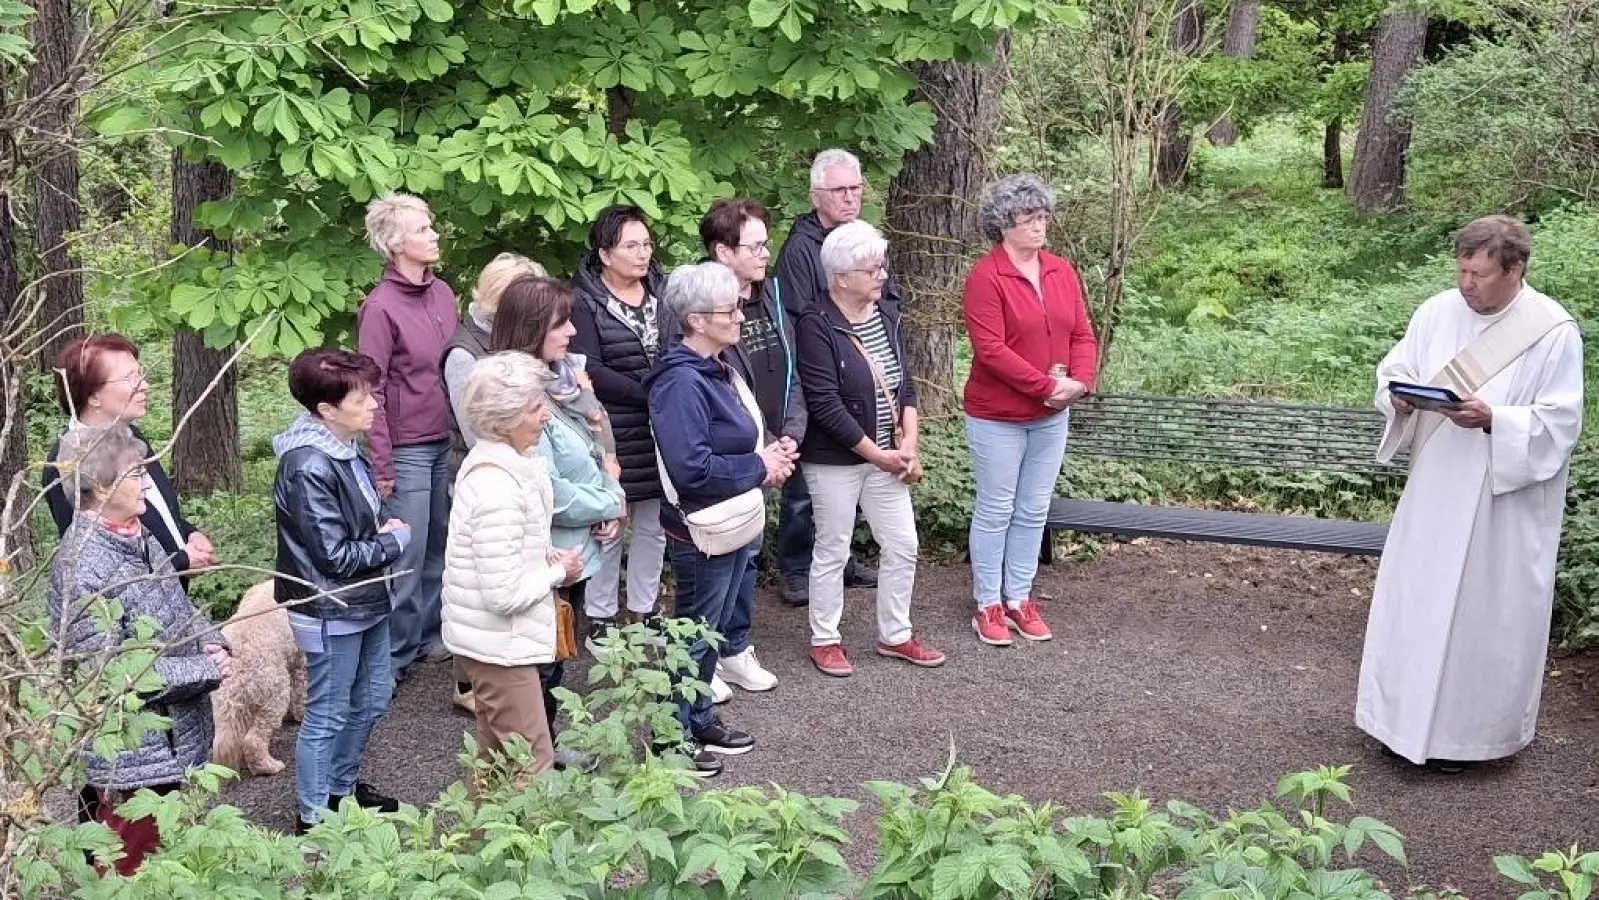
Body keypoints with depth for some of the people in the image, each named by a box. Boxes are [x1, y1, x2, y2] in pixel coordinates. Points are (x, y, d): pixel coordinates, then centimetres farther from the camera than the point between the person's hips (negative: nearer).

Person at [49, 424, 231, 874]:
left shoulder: (137, 535, 3)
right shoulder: (82, 567, -24)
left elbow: (177, 608, 16)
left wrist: (210, 641, -5)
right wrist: (204, 669, -19)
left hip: (174, 738, 8)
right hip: (129, 755, -8)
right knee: (130, 870, 8)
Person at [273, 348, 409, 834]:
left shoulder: (344, 450, 3)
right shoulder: (309, 468, -26)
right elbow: (335, 555, -24)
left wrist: (384, 532, -2)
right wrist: (396, 540, -12)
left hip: (366, 601, 10)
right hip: (330, 612, -9)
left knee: (371, 700, 22)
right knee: (328, 715, 5)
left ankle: (343, 786, 42)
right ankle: (314, 817, 20)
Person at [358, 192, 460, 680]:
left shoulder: (442, 293, 8)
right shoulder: (380, 307, -12)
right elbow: (371, 390, -11)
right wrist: (382, 464, -13)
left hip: (446, 443, 6)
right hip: (407, 451, -6)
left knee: (440, 548, 12)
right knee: (407, 557, -1)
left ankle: (430, 633, 26)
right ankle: (393, 655, 10)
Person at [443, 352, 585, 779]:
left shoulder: (487, 460, 3)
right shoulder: (498, 489, -28)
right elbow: (505, 594, -27)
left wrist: (545, 557, 1)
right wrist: (559, 571, -12)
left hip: (491, 639, 10)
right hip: (500, 643, -10)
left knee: (495, 760, 23)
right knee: (534, 769, -4)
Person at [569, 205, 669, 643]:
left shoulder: (663, 290, 6)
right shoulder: (585, 302, -9)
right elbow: (590, 372, -15)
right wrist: (651, 395, -19)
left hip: (661, 434, 5)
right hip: (613, 437, -5)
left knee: (653, 527, 13)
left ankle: (642, 612, 27)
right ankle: (600, 619, 17)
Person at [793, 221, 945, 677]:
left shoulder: (886, 313, 4)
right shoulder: (816, 326, -18)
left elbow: (904, 383, 8)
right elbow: (826, 404, -21)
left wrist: (908, 443, -5)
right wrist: (877, 454, -17)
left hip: (886, 456, 7)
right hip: (835, 460, -7)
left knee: (903, 546, 11)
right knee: (833, 551, 6)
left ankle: (895, 635, 27)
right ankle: (825, 640, 22)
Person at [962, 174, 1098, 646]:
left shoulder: (1062, 272, 5)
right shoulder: (986, 277, -15)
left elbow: (1083, 334, 6)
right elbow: (990, 349, -22)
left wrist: (1080, 380, -14)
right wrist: (1048, 385, -22)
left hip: (1051, 417, 6)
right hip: (998, 418, -6)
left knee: (1033, 512, 13)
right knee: (996, 512, 4)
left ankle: (1019, 598, 25)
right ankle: (988, 605, 16)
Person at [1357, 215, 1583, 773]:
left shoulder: (1554, 333, -13)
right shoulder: (1437, 313, 0)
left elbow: (1559, 423, -13)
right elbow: (1392, 371, 8)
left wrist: (1493, 419, -27)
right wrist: (1399, 396, -14)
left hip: (1506, 502, -5)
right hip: (1435, 491, 5)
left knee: (1486, 612, 4)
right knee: (1414, 598, 10)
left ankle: (1466, 730, 19)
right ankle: (1410, 715, 26)